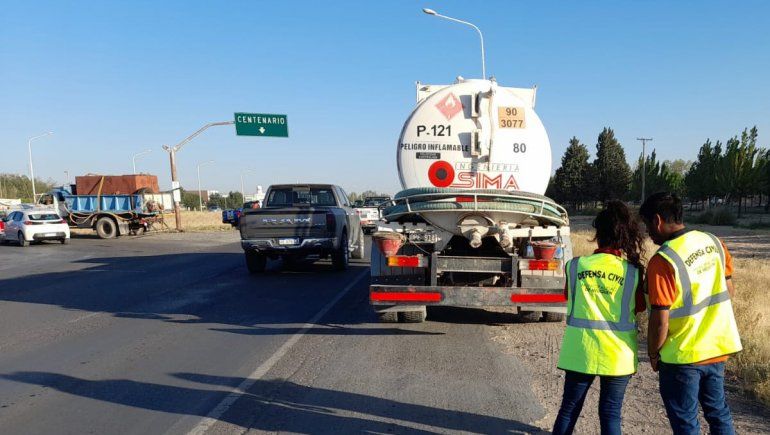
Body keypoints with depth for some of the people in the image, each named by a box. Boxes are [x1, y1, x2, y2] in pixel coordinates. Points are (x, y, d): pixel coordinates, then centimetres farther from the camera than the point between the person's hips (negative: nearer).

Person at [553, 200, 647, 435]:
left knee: (569, 408, 13)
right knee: (610, 413, 11)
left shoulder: (575, 265, -6)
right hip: (617, 354, -1)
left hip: (580, 351, 1)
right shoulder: (634, 271, -8)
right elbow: (638, 307, 3)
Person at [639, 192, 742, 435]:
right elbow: (729, 291, 9)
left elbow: (660, 322, -22)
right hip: (717, 347, 7)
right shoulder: (713, 242, -2)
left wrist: (653, 354, -5)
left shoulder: (662, 261, -24)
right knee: (718, 412, 23)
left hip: (682, 356, -7)